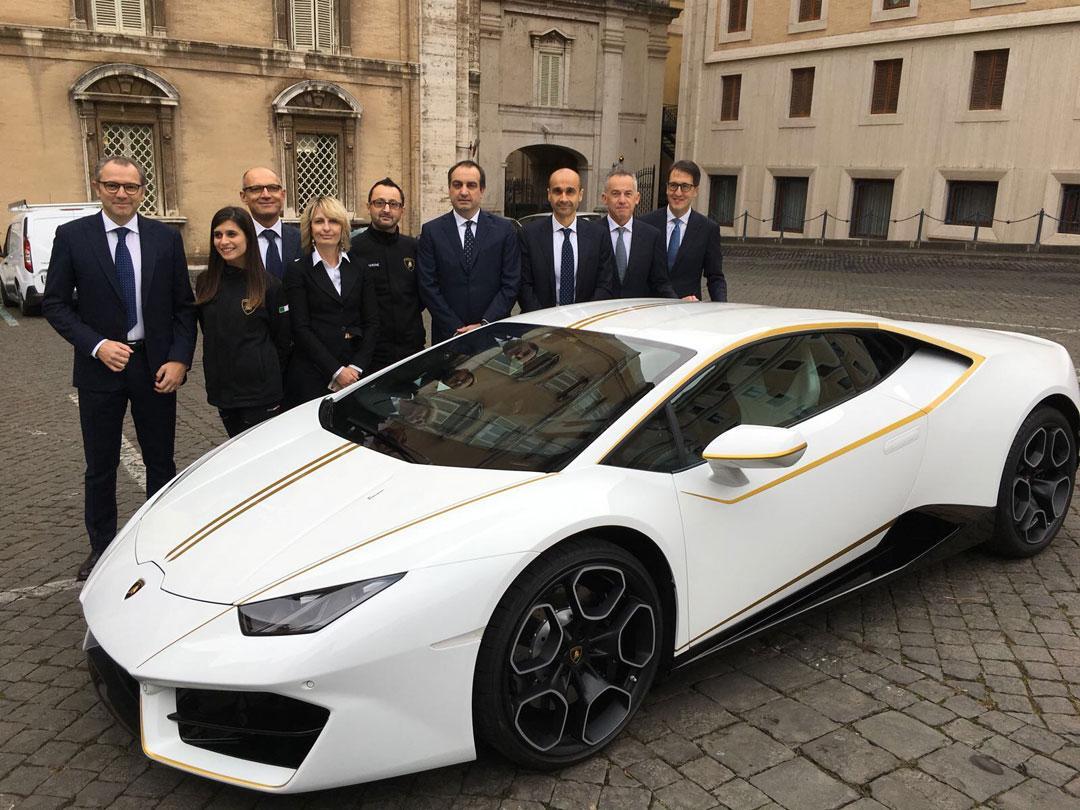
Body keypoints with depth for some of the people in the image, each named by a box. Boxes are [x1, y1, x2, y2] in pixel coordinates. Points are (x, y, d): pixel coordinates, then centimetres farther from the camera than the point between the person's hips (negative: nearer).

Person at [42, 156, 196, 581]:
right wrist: (97, 346, -14)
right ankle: (101, 548, 27)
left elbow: (184, 305, 2)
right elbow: (54, 303, -1)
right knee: (100, 466, 11)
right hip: (100, 366, -1)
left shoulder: (166, 238, 1)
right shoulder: (72, 236, -2)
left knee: (160, 462, 11)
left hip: (156, 366, 1)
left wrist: (179, 359, -9)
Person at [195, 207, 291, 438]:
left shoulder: (268, 284, -8)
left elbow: (282, 338, 0)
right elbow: (208, 331, 15)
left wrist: (262, 370, 6)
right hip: (222, 388, 4)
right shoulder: (205, 282, 3)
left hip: (261, 391, -4)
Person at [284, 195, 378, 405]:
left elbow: (372, 322, 5)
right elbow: (301, 329, -6)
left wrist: (357, 367, -7)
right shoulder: (297, 270, 0)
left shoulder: (359, 268, 8)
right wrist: (336, 371, -13)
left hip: (356, 373, 3)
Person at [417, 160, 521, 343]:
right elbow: (428, 287, -3)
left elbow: (511, 284, -2)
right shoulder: (431, 231, 2)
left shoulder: (504, 230, 2)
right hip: (447, 336, 0)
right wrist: (457, 329, -11)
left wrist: (484, 325, -12)